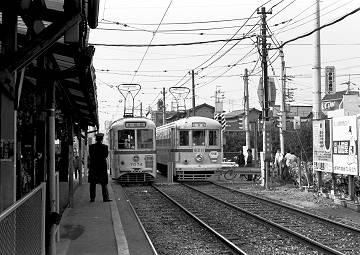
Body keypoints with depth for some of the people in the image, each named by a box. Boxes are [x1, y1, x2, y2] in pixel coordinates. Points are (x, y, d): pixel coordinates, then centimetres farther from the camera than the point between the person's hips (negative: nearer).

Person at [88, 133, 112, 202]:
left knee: (93, 183, 8)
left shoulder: (91, 147, -4)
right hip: (102, 167, -1)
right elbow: (106, 155, 0)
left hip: (93, 167, 1)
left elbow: (90, 156, -1)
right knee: (104, 183, 5)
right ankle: (105, 198, 1)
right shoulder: (105, 147, -8)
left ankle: (92, 198, 8)